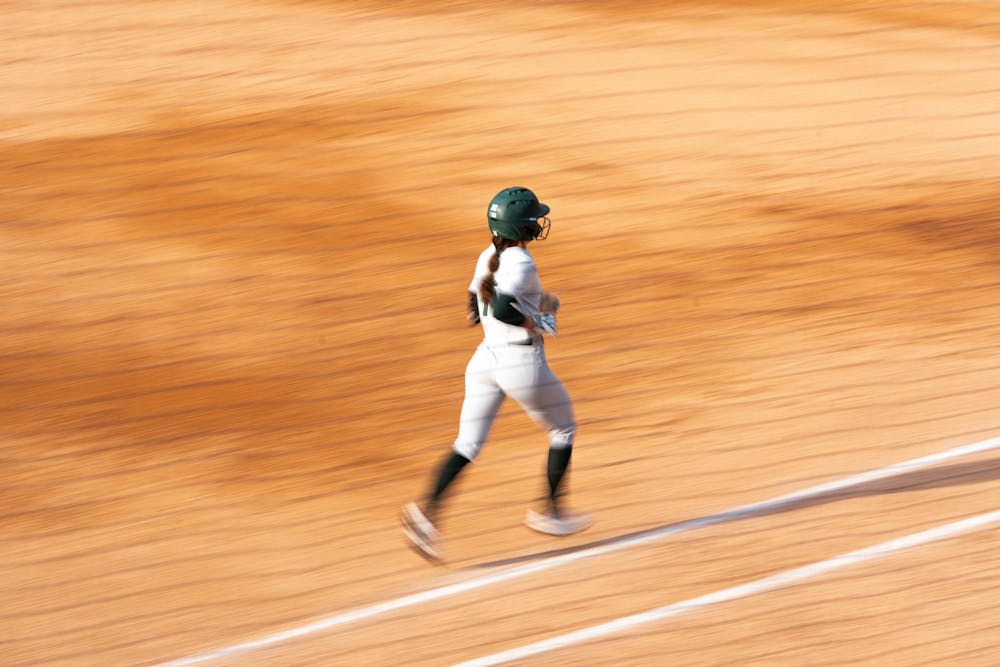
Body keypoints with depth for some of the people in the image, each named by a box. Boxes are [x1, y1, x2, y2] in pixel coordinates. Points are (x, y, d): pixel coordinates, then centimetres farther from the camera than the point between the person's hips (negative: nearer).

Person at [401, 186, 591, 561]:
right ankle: (550, 513, 23)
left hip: (485, 358, 7)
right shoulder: (521, 263, -17)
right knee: (564, 429, 17)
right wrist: (537, 323, -17)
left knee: (468, 444, 5)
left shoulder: (488, 258, 8)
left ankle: (427, 509, -16)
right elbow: (501, 308, -31)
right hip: (522, 363, -7)